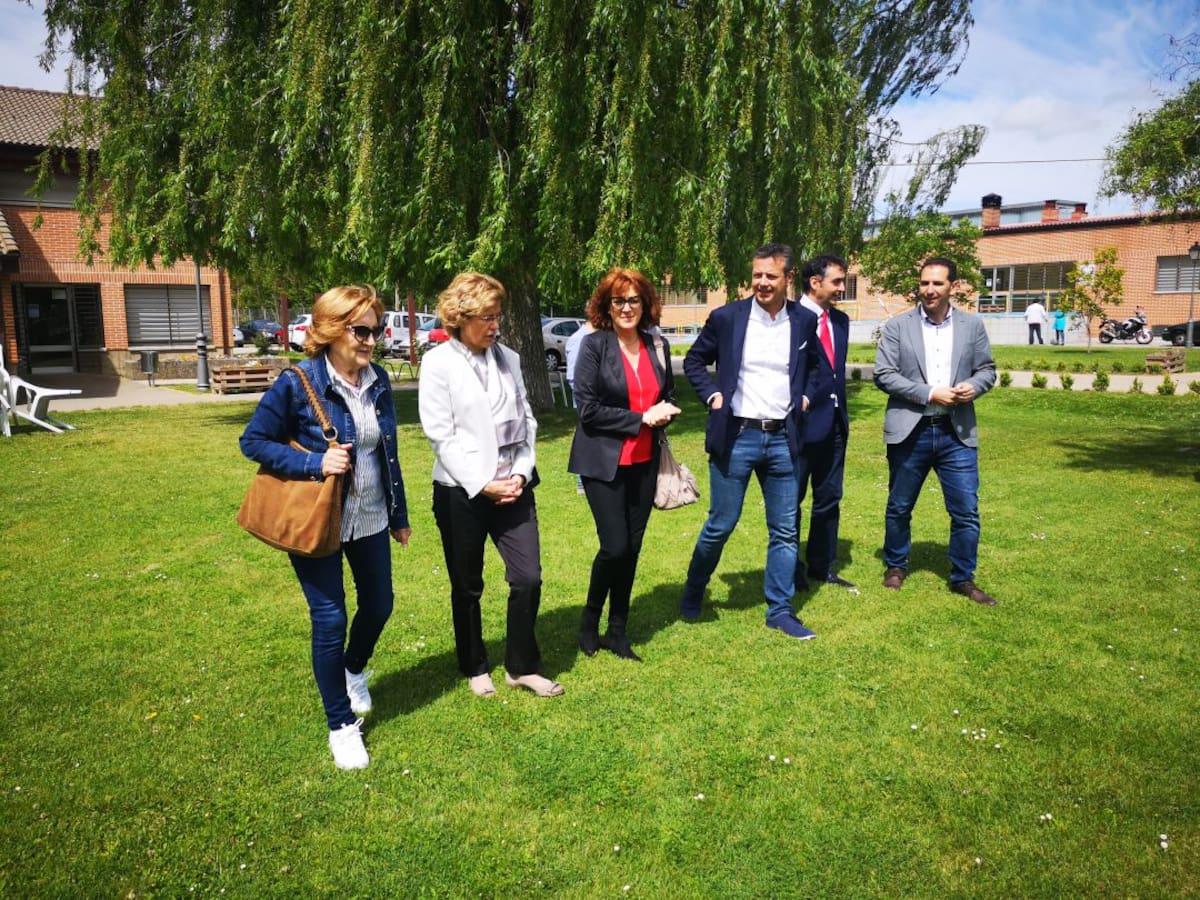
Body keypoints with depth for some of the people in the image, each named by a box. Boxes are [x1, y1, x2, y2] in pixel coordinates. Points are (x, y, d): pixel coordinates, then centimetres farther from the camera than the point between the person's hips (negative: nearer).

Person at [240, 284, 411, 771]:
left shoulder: (378, 380, -1)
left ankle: (354, 669, 50)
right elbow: (253, 441, -12)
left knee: (379, 605, 17)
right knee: (329, 619, 1)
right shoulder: (297, 383, -17)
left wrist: (400, 515, 12)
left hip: (369, 518, 5)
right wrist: (315, 463, -25)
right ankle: (341, 725, 21)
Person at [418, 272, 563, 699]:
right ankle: (475, 668, 32)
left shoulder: (508, 358, 6)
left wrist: (521, 474, -6)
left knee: (528, 578, 3)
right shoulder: (438, 363, -7)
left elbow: (525, 420, 7)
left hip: (512, 487, 4)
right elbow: (441, 434, -11)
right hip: (462, 491, -3)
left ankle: (522, 666, 23)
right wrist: (483, 484, -14)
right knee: (467, 587, 12)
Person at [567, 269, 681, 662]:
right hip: (604, 462, -5)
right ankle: (589, 622, 18)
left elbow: (670, 396, 19)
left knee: (632, 547, 9)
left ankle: (617, 632, 24)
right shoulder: (594, 345, -7)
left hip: (643, 463, 5)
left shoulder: (658, 346, 7)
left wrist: (666, 411, -5)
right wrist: (641, 418, -14)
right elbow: (589, 410, -13)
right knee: (614, 547, -8)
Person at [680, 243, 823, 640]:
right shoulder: (726, 317, -3)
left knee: (784, 531, 8)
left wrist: (805, 396, 5)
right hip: (736, 436, -3)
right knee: (720, 524, 4)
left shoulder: (804, 321, 4)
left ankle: (780, 611, 21)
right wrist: (712, 395, -5)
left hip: (782, 439, 3)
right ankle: (693, 592, 29)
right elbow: (694, 361, 8)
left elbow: (814, 365, 21)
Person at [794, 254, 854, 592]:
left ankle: (821, 566, 28)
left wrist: (841, 411, 13)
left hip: (834, 422, 8)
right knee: (791, 499, 6)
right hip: (801, 421, -7)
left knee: (829, 498, 14)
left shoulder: (840, 320, 11)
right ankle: (791, 571, 20)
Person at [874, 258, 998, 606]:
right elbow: (883, 375, -7)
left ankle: (963, 578, 21)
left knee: (967, 511, 3)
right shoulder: (897, 326, -2)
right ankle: (896, 566, 34)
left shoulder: (972, 325, 6)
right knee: (899, 508, 12)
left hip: (957, 433, 2)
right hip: (909, 431, -1)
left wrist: (974, 386, -12)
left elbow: (987, 369, 11)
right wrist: (930, 393, -16)